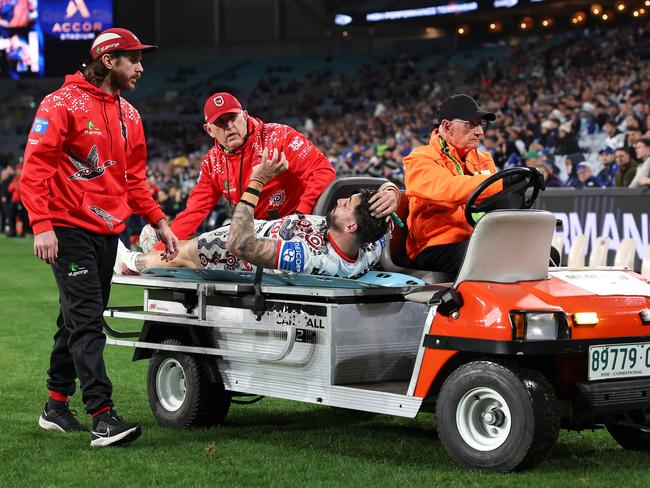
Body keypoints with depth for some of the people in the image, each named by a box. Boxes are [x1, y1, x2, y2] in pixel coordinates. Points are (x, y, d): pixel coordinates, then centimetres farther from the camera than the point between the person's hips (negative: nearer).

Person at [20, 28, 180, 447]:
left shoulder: (129, 115, 14)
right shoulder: (63, 104, -9)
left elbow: (134, 178, 20)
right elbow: (35, 167, -13)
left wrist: (160, 222, 11)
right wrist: (42, 225, -20)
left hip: (109, 231, 8)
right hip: (70, 229, -8)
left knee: (79, 320, 14)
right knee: (87, 321, -12)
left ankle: (57, 407, 25)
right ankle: (102, 417, -16)